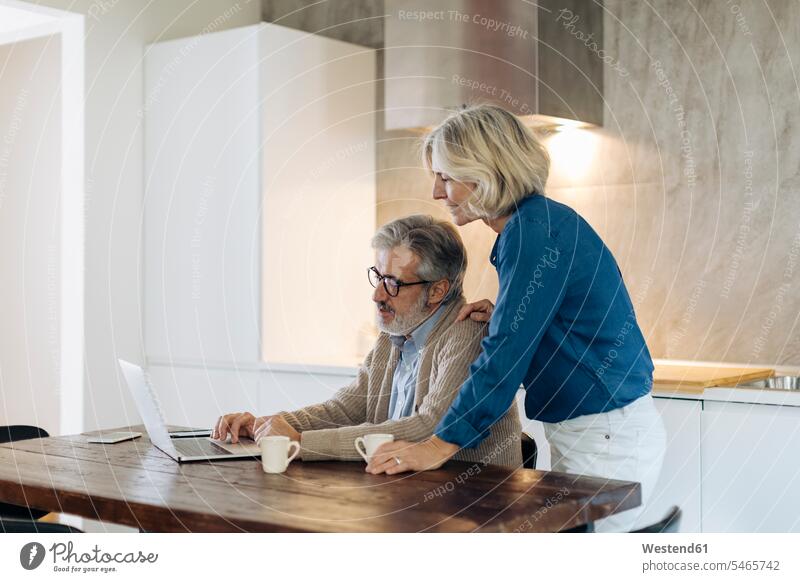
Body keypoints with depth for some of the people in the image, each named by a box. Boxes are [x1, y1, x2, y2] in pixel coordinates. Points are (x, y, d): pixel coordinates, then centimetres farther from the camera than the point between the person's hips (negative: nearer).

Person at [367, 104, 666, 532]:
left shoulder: (536, 229, -17)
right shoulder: (530, 226, 13)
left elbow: (507, 352, -22)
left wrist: (440, 445, -18)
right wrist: (502, 318, 3)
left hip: (609, 441, -10)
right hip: (585, 434, 10)